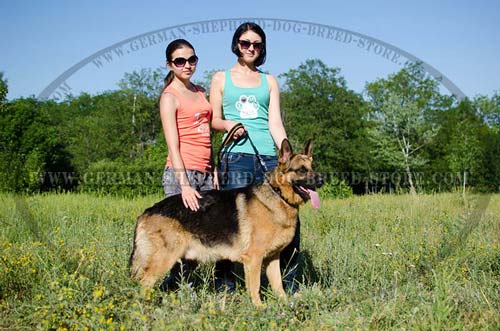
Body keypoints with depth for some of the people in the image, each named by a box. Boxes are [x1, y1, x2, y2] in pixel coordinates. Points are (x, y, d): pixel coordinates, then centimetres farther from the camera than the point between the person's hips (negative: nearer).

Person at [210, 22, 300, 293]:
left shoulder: (269, 82, 19)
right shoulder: (221, 78, 15)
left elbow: (275, 122, 11)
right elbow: (214, 120, 13)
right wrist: (228, 124, -11)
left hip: (269, 157, 2)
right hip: (236, 156, -2)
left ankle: (288, 285, 4)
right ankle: (224, 283, 6)